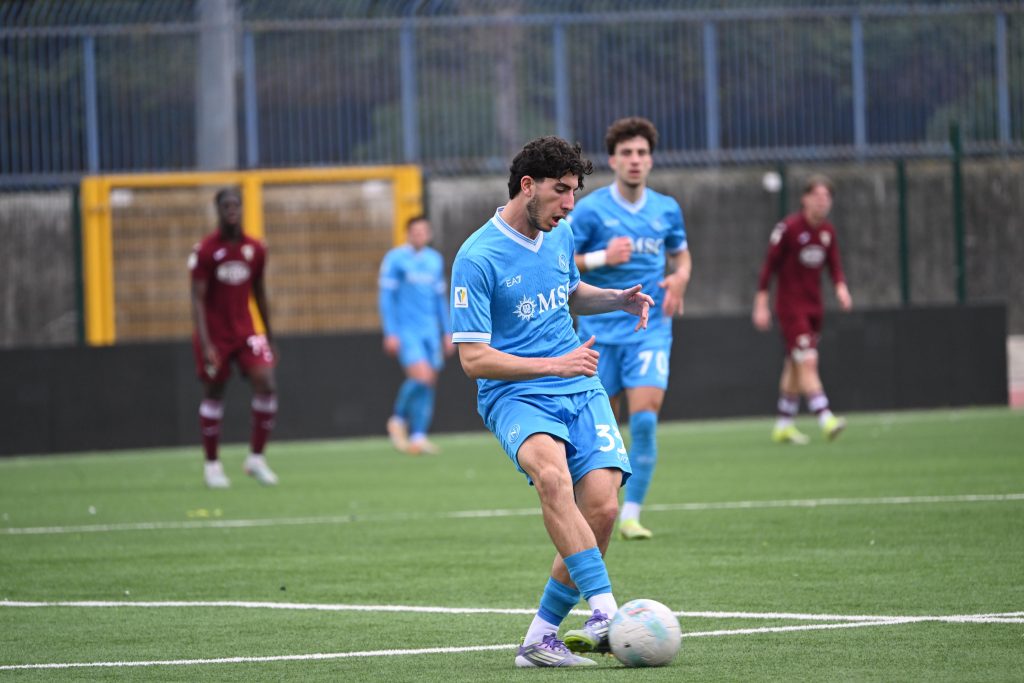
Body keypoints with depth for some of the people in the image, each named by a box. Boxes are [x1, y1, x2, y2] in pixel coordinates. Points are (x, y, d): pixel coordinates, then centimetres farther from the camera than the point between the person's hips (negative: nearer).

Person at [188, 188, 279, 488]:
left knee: (266, 383, -13)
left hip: (245, 330, 3)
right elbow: (197, 299, -11)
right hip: (214, 334, -3)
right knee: (213, 394, 3)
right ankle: (212, 465, 15)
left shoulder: (255, 250, 3)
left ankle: (256, 458, -1)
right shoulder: (205, 250, -9)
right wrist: (205, 345, -20)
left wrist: (269, 337, 16)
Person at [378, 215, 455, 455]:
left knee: (430, 381, -1)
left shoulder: (435, 260, 14)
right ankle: (398, 421, 0)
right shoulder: (395, 259, -3)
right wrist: (390, 334, -11)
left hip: (430, 331, 6)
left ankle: (418, 437, 3)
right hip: (406, 331, -6)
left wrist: (447, 332, 16)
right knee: (421, 376, -20)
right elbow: (386, 297, -5)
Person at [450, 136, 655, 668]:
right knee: (552, 473, -37)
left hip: (580, 390, 6)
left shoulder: (559, 235, 11)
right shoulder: (477, 258, -11)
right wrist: (555, 365, -19)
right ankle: (604, 612, -43)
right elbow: (474, 359, -13)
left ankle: (541, 637, -1)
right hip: (515, 397, -6)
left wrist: (619, 300, 13)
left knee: (601, 510, -16)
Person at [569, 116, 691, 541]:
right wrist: (601, 258, -19)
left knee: (645, 417, -16)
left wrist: (680, 278, 0)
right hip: (601, 328, -1)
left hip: (651, 328, 1)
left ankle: (631, 514, -9)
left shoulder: (666, 209, 6)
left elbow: (680, 254, 22)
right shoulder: (590, 210, -5)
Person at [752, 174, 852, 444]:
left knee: (795, 367, 12)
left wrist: (841, 286, -11)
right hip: (791, 307, -7)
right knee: (807, 362, -16)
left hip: (814, 307, 7)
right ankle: (825, 421, -25)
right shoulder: (789, 228, -12)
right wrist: (761, 304, -9)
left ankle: (783, 426, 19)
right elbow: (770, 265, -8)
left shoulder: (828, 231, 7)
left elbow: (834, 264, 10)